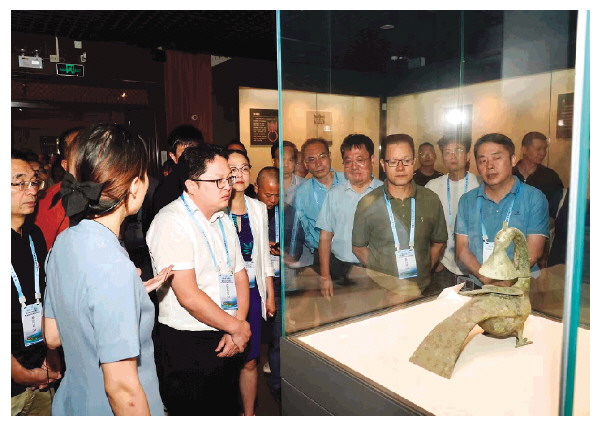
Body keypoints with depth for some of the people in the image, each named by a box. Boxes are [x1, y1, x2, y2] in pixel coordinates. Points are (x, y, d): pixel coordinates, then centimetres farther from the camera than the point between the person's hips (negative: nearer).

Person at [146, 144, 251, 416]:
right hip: (187, 345, -7)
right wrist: (237, 327, -11)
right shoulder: (172, 222, -17)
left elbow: (240, 275, 9)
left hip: (227, 341, 7)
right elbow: (188, 295, -22)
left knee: (228, 410, 19)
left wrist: (238, 326, -5)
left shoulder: (223, 219, 9)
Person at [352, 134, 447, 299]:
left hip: (421, 292, 2)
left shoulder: (430, 200, -3)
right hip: (381, 293, -2)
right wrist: (381, 275, -7)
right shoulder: (368, 204, -10)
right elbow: (358, 247, -1)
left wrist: (424, 272, 0)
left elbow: (438, 242, 8)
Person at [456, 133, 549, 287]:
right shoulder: (467, 201, 10)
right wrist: (486, 278, -11)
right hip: (477, 287, 2)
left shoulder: (535, 198, 2)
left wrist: (504, 281, -15)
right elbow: (462, 249, 5)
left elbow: (532, 253, -4)